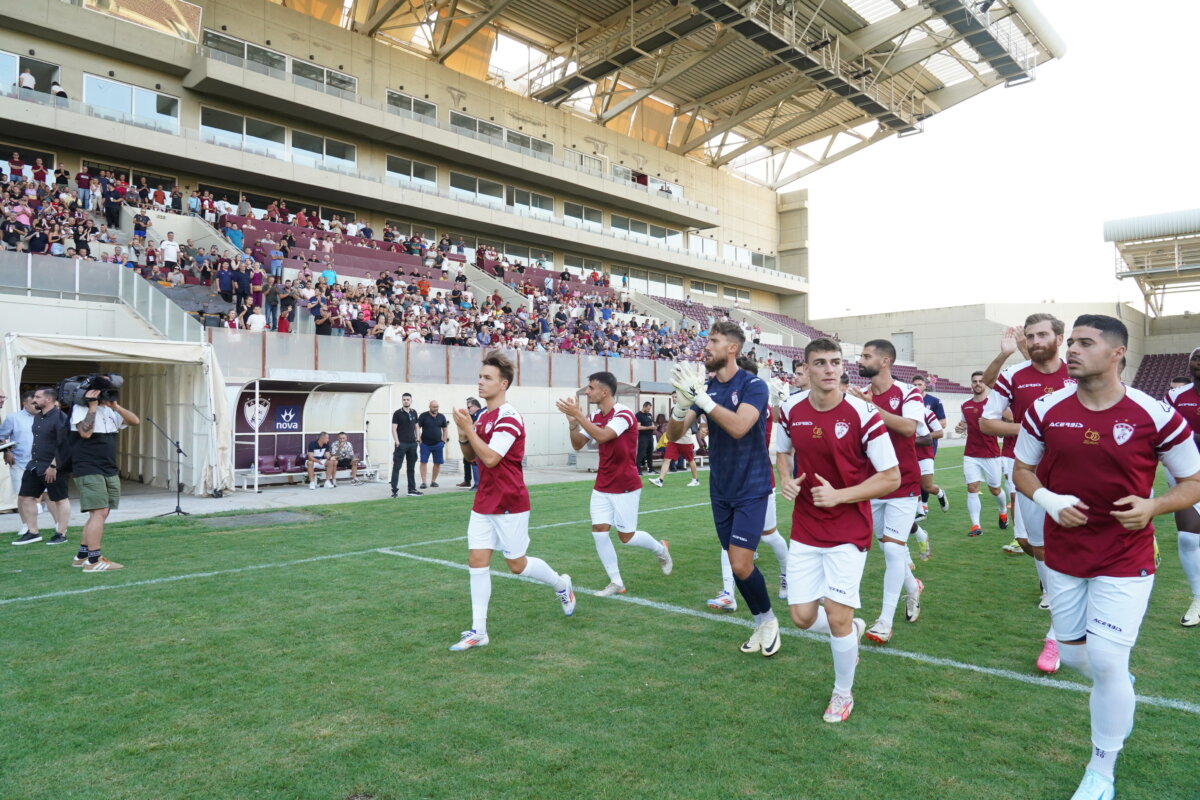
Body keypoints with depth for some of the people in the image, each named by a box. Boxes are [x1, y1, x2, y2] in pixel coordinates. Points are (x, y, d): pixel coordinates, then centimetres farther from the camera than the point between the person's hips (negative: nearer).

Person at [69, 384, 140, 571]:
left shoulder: (110, 410, 14)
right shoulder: (81, 408, -7)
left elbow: (135, 421, 5)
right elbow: (85, 432, -22)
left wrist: (115, 406, -6)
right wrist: (93, 406, -17)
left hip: (110, 471, 8)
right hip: (89, 470, -8)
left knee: (101, 514, 12)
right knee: (99, 512, -13)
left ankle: (82, 555, 22)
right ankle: (94, 560, -10)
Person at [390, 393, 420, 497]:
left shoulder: (414, 413, 11)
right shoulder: (397, 413, -3)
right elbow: (394, 429, -7)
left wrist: (417, 438, 10)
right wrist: (397, 442, -15)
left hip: (412, 443, 5)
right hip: (401, 444, -5)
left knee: (411, 468, 11)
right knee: (396, 467, -4)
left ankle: (412, 489, 18)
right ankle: (394, 490, -2)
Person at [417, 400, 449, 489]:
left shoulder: (441, 417, 6)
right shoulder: (423, 416, -3)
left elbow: (445, 429, 14)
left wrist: (444, 441, 6)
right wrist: (419, 440, -9)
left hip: (438, 444, 3)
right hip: (425, 444, -3)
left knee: (438, 463, 3)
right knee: (423, 462, -5)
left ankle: (433, 481, 16)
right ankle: (423, 482, 0)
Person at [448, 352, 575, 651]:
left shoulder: (509, 418, -17)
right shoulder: (483, 416, 10)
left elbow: (491, 458, -25)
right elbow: (471, 456, 16)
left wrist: (468, 428, -20)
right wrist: (463, 433, -3)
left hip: (509, 503, -8)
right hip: (484, 502, 8)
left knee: (517, 564, 5)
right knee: (477, 560, 1)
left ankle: (562, 585, 33)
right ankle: (478, 631, 7)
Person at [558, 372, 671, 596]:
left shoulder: (624, 414, -18)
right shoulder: (595, 417, 6)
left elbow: (602, 436, -33)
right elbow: (578, 445, 6)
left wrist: (578, 414, -32)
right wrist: (572, 422, -10)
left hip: (625, 487, -6)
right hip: (602, 487, 6)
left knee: (626, 536, 3)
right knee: (599, 531, -5)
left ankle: (660, 549, 33)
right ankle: (616, 582, 6)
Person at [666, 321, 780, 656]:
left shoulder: (753, 385, -13)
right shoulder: (705, 387, 2)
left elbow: (739, 427, -31)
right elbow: (674, 434, -5)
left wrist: (700, 396, -33)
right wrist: (682, 402, -25)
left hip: (751, 488, -5)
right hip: (720, 490, 6)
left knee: (741, 565, -11)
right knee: (735, 564, 10)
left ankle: (768, 618, 16)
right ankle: (760, 624, 29)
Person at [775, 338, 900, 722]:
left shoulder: (863, 414, -15)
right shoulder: (790, 410, -2)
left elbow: (891, 478, -10)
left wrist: (838, 495, -19)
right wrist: (786, 478, -3)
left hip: (849, 530, -4)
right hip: (805, 529, 4)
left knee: (837, 615, -6)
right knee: (802, 616, 2)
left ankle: (843, 693, 23)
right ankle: (852, 629, 38)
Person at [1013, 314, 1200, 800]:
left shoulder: (1154, 415, -11)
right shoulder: (1045, 410, -4)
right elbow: (1023, 470, 7)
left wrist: (1152, 507, -20)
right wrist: (1048, 500, -13)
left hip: (1125, 562, -3)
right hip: (1064, 556, 4)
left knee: (1106, 661, -6)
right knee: (1073, 656, 13)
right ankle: (1120, 688, 51)